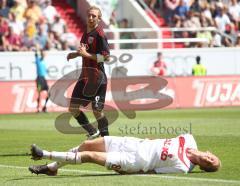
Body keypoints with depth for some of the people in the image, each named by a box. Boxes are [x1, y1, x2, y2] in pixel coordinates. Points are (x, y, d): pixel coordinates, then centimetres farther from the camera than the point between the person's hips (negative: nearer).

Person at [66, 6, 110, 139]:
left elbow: (106, 57, -18)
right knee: (73, 108, 6)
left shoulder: (99, 34, -12)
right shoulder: (86, 33, 14)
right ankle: (93, 133, 18)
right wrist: (75, 54, 12)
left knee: (97, 111, -8)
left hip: (97, 76, -9)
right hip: (85, 75, 9)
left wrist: (86, 54, -20)